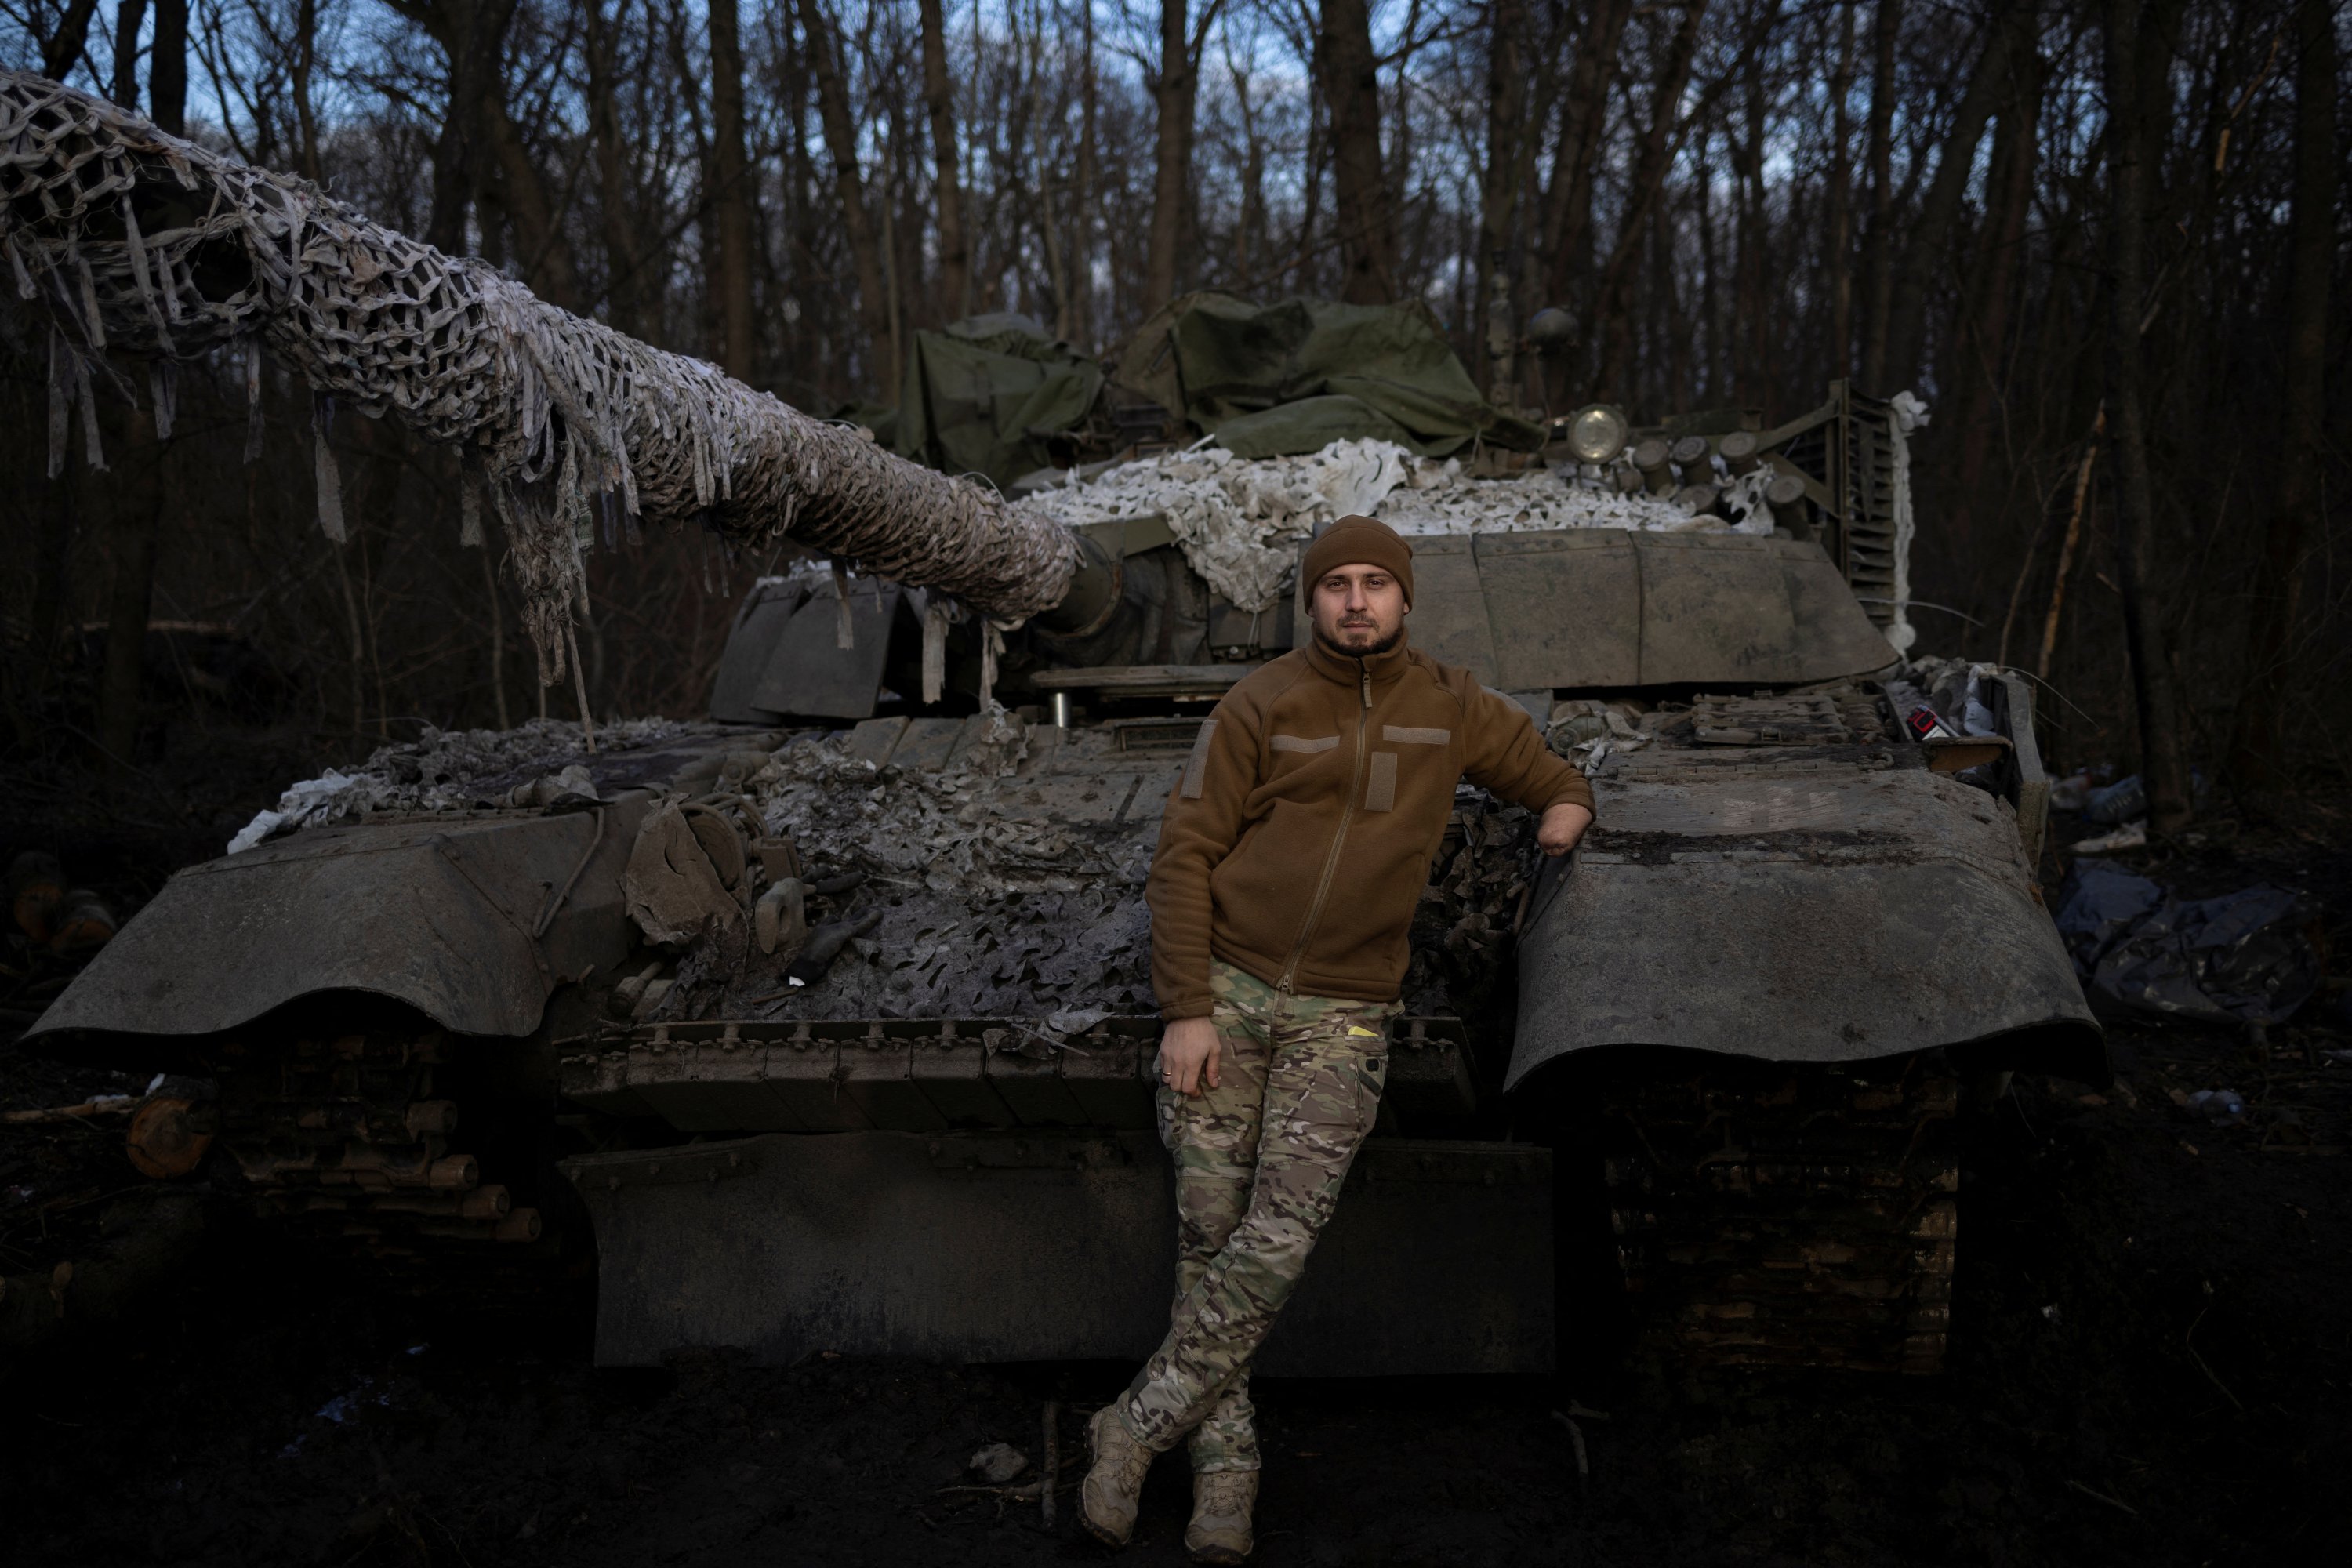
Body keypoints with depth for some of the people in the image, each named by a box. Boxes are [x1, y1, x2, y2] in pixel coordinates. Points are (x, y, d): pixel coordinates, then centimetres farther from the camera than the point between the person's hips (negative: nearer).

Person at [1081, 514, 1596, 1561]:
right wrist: (1186, 1011, -9)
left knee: (1279, 1237, -12)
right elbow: (1185, 857, -1)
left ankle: (1138, 1428, 1)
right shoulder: (1261, 706, 1)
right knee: (1210, 1231, -1)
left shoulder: (1455, 710, 9)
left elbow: (1558, 779, 25)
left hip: (1343, 1015, 1)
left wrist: (1568, 809, 0)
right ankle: (1226, 1466, 9)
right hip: (1225, 992, -1)